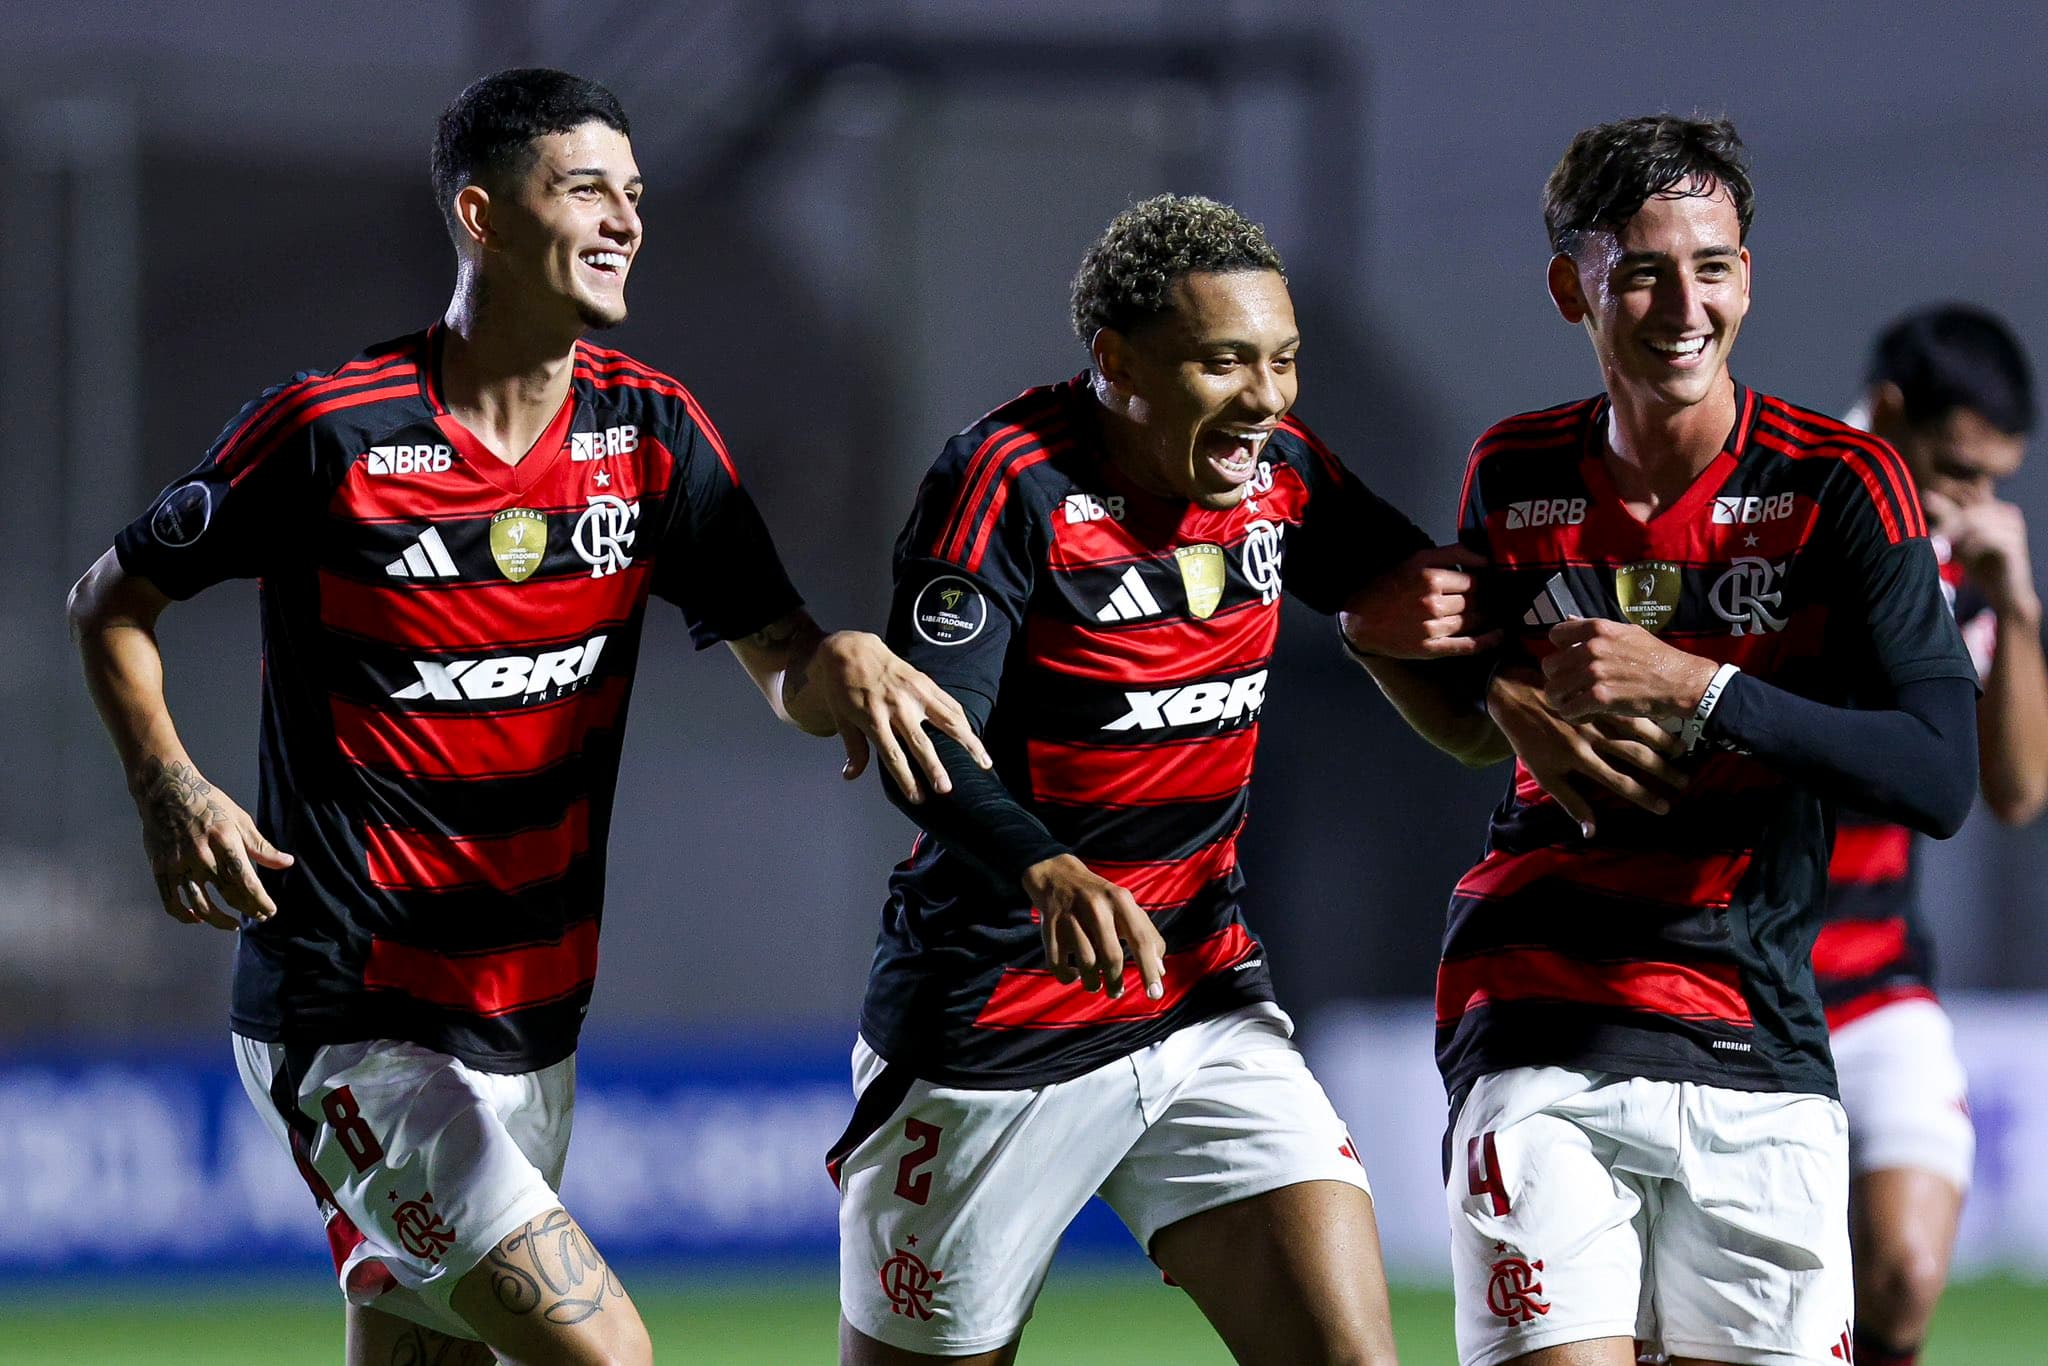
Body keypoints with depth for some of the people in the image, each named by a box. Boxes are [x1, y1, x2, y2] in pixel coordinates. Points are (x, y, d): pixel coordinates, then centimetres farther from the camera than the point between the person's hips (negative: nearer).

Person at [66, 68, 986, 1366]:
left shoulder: (650, 429, 4)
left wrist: (843, 664, -21)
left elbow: (785, 665, 3)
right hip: (346, 1017, -7)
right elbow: (113, 602, 2)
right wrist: (170, 788, -14)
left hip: (531, 1024, 7)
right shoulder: (330, 431, -11)